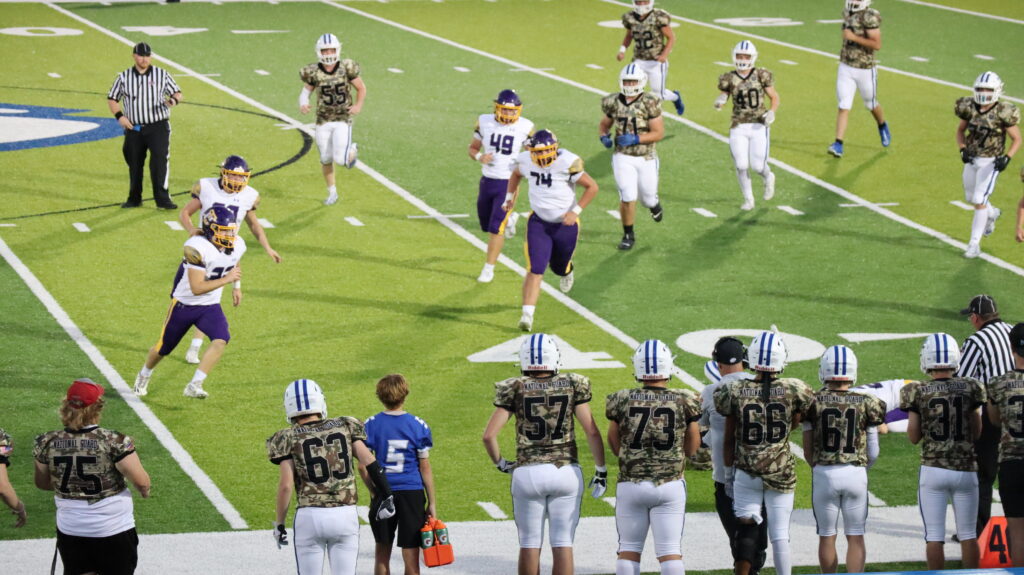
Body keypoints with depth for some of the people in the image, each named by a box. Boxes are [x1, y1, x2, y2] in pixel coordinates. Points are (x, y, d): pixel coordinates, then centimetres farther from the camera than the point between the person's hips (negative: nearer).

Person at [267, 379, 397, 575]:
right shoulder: (345, 427, 5)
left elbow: (285, 486, -7)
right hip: (345, 515, 2)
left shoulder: (289, 439, -2)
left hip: (309, 517, -2)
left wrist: (279, 524, 3)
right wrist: (386, 497, 10)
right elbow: (368, 462, 1)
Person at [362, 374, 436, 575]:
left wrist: (374, 491, 12)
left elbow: (363, 466, -3)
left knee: (382, 553, 13)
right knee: (411, 556, 2)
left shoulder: (371, 425, -2)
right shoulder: (418, 426, -3)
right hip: (412, 493, -1)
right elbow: (425, 468, -1)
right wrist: (432, 502, 5)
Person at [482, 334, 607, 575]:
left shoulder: (514, 390, -1)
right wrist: (601, 471, 7)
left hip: (527, 472, 0)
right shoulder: (572, 386, 0)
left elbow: (489, 435, -6)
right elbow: (592, 432, -2)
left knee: (530, 544, 9)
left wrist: (500, 463, 11)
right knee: (562, 543, 5)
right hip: (566, 471, 0)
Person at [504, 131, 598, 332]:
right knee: (535, 270, -12)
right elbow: (516, 174, 18)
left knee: (559, 267, 19)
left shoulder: (567, 163, -23)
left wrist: (576, 211, -20)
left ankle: (568, 270, 58)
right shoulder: (526, 161, -8)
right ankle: (527, 315, -13)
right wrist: (510, 196, 7)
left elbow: (592, 187, -14)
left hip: (565, 223, -2)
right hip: (538, 222, 2)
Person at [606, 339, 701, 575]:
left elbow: (616, 447, 6)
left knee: (628, 550, 12)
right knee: (670, 551, 3)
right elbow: (692, 449, 5)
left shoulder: (622, 401, -6)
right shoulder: (684, 402, -8)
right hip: (670, 484, -1)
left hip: (630, 483, 1)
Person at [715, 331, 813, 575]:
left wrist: (728, 471, 11)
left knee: (746, 529, 5)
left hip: (746, 472, 0)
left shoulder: (735, 392, -7)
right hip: (782, 470, 0)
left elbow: (729, 438, 2)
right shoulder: (793, 390, -8)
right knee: (779, 534, 5)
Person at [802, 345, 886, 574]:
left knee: (827, 536, 12)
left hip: (824, 475, 0)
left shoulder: (813, 403, -4)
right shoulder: (865, 404, -3)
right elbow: (873, 452, 1)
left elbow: (808, 452, 1)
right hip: (856, 474, 0)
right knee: (855, 537, 7)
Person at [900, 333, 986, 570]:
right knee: (968, 535, 10)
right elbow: (976, 433, 6)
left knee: (934, 536, 4)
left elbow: (914, 437, 0)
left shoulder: (919, 392, -6)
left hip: (933, 468, -1)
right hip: (965, 468, 1)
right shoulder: (970, 389, -2)